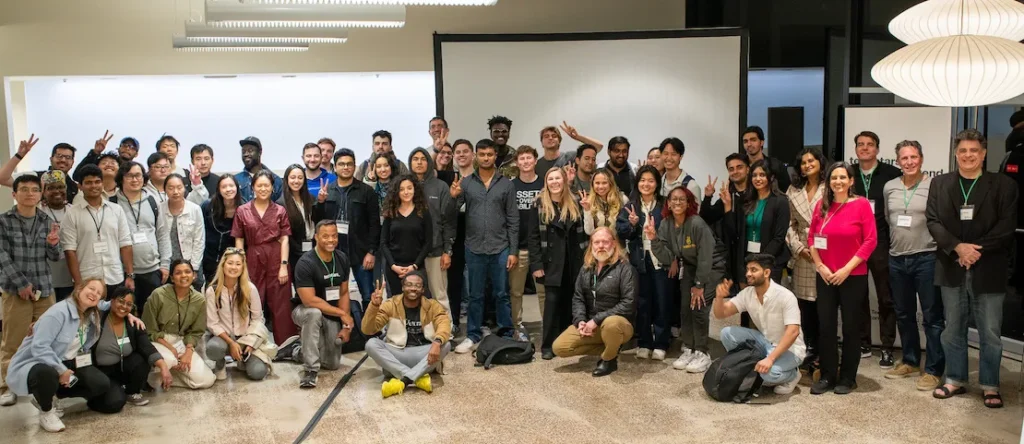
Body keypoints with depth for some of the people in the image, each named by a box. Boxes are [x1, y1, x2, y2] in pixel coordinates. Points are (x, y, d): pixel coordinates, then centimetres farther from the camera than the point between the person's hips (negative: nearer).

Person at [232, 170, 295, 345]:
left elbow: (284, 239, 2)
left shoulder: (280, 211, 5)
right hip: (253, 260, 1)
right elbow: (239, 241, 5)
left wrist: (284, 265, -6)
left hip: (276, 260, 0)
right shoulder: (242, 211, 5)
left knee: (280, 305, 2)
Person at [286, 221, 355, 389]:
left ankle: (296, 349, 30)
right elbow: (309, 301, -29)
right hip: (305, 310, -5)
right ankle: (310, 369, -29)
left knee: (333, 364, 5)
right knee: (314, 313, -41)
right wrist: (342, 314, -24)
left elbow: (343, 293, 1)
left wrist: (345, 325, -8)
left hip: (332, 316, 6)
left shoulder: (342, 258, -5)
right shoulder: (305, 263, -24)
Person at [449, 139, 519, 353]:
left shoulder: (506, 184, 2)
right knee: (475, 295, 10)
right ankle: (473, 336, 19)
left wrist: (513, 250, -3)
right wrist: (453, 197, -22)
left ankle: (506, 335, 17)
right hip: (474, 249, 1)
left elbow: (513, 219, 2)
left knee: (502, 294, 7)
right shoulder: (466, 182, 4)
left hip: (500, 249, -1)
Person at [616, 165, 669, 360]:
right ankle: (643, 343, 17)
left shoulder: (664, 206, 0)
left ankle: (660, 344, 13)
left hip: (660, 260, -1)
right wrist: (631, 224, -19)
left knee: (662, 302, 3)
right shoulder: (630, 206, 5)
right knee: (642, 302, 8)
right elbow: (620, 232, 0)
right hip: (639, 261, 1)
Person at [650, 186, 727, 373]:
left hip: (712, 267, -6)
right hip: (690, 266, 6)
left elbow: (705, 256, -23)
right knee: (685, 308, 2)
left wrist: (699, 284, -17)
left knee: (699, 307, -13)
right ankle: (688, 350, 15)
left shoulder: (697, 224, -27)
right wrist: (654, 239, -28)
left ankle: (702, 354, -1)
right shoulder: (666, 224, -9)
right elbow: (667, 257, -12)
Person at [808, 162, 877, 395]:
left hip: (854, 277, -3)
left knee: (851, 327, 7)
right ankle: (827, 376, 17)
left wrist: (847, 269, -13)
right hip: (825, 277, 3)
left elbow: (870, 241, -10)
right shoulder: (822, 205, 4)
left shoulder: (861, 204, -7)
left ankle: (848, 378, 19)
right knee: (825, 327, 5)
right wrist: (820, 266, -5)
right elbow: (812, 238, 8)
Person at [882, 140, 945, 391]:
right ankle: (910, 362, 29)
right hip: (897, 259, 5)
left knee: (932, 316, 0)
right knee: (903, 314, 15)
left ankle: (933, 370, 8)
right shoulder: (889, 187, 7)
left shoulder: (934, 187, -8)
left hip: (926, 258, -5)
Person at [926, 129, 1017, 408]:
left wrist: (977, 250, -16)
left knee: (990, 333, 5)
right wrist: (958, 247, -15)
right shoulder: (940, 184, 6)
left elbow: (1007, 227, -7)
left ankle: (990, 386, 18)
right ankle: (955, 380, 24)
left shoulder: (1003, 185, 0)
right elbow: (933, 221, -1)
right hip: (952, 268, 2)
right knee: (952, 330, 12)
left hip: (988, 270, -2)